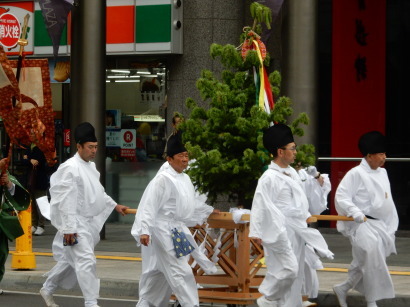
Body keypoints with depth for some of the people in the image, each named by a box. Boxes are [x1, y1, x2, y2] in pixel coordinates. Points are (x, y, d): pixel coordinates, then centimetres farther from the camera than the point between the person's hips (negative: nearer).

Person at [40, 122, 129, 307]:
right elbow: (66, 200, -20)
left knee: (70, 260, 17)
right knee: (86, 261, -13)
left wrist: (115, 206, 20)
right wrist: (68, 228, -22)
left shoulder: (91, 166, 13)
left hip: (89, 222, 9)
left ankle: (48, 289, 33)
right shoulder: (70, 168, -17)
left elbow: (98, 192, 27)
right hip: (76, 224, -9)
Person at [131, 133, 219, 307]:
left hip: (177, 230, 9)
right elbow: (149, 206, -20)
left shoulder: (184, 179, 11)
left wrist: (209, 211, 41)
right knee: (180, 272, -9)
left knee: (160, 273, 15)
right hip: (164, 231, -9)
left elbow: (191, 203, 29)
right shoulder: (163, 179, -16)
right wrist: (144, 231, -28)